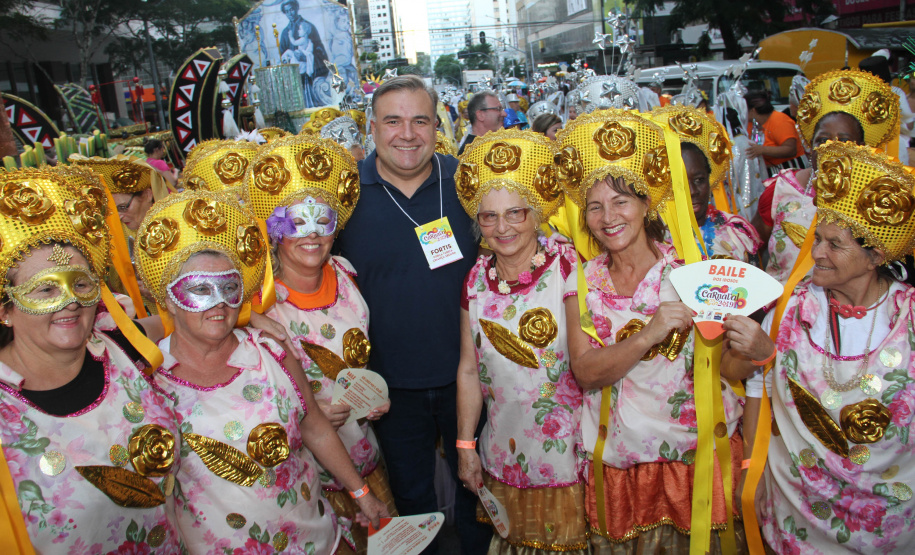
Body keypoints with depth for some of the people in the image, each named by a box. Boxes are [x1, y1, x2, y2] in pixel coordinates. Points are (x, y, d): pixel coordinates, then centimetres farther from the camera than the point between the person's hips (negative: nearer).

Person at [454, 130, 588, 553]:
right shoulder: (477, 279, -2)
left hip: (567, 448, -3)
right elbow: (469, 370, 5)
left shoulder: (568, 263, -13)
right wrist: (465, 447, 7)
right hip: (504, 451, 3)